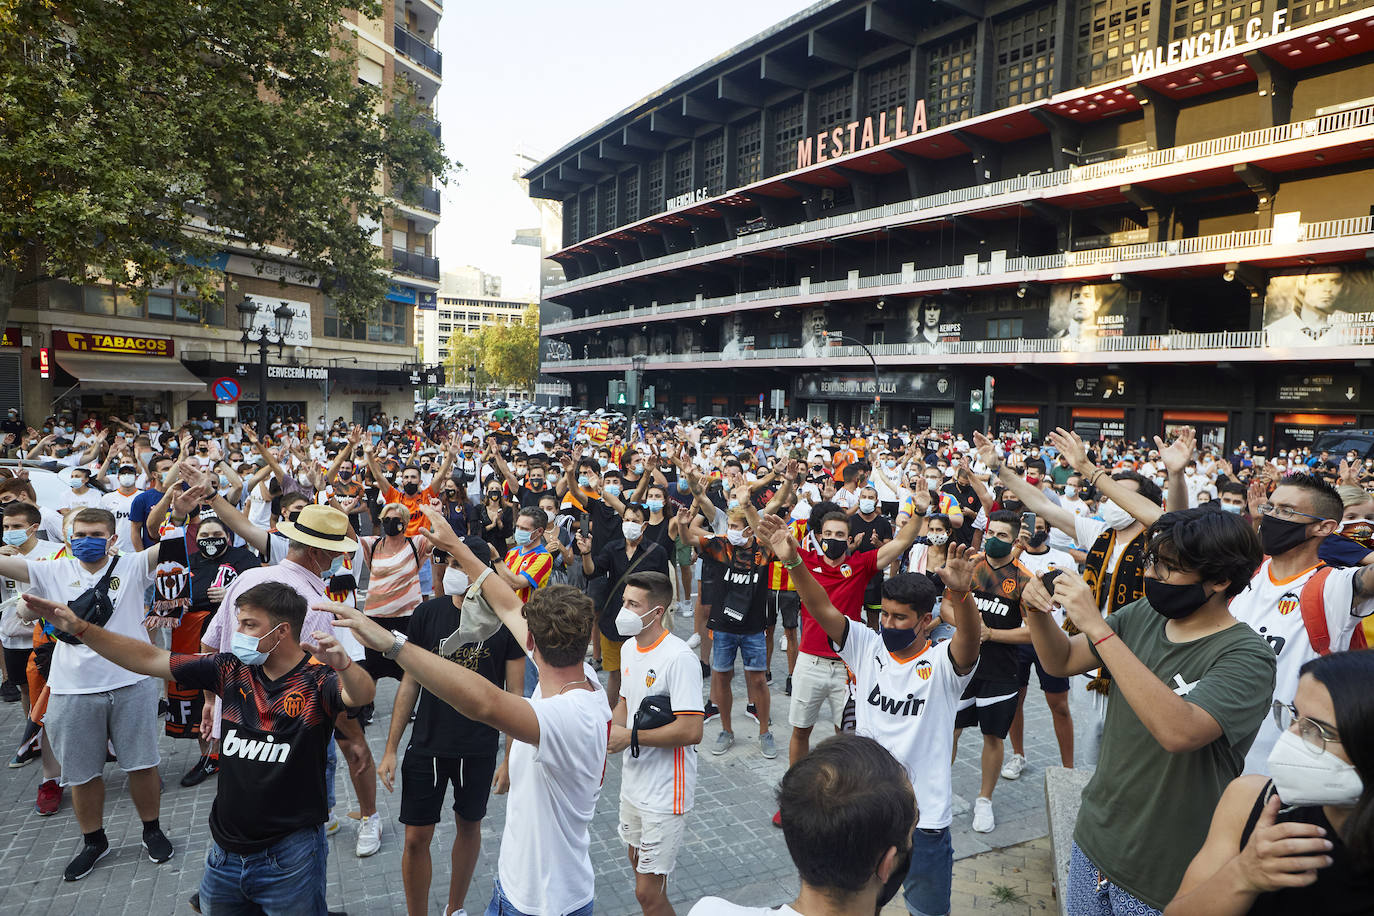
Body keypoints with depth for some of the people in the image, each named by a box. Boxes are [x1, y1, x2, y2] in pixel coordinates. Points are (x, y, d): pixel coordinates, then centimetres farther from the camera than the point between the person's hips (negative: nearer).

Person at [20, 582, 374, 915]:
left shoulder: (316, 679, -16)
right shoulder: (233, 670, 0)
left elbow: (361, 695, -36)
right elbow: (148, 659, 5)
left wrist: (342, 663, -57)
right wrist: (79, 628, 0)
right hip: (226, 852, 6)